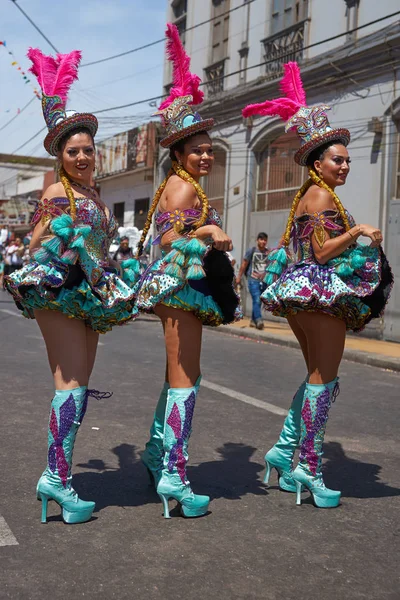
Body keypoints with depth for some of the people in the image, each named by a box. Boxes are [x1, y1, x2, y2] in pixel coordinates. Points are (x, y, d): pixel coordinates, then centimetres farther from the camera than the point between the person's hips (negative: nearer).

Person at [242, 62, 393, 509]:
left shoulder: (307, 196, 18)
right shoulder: (322, 195, -11)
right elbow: (321, 251, -18)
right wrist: (357, 232, -19)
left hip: (300, 296, 10)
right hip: (323, 292, -10)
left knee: (318, 376, 16)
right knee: (324, 379, -5)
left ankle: (284, 450, 19)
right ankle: (309, 469, 0)